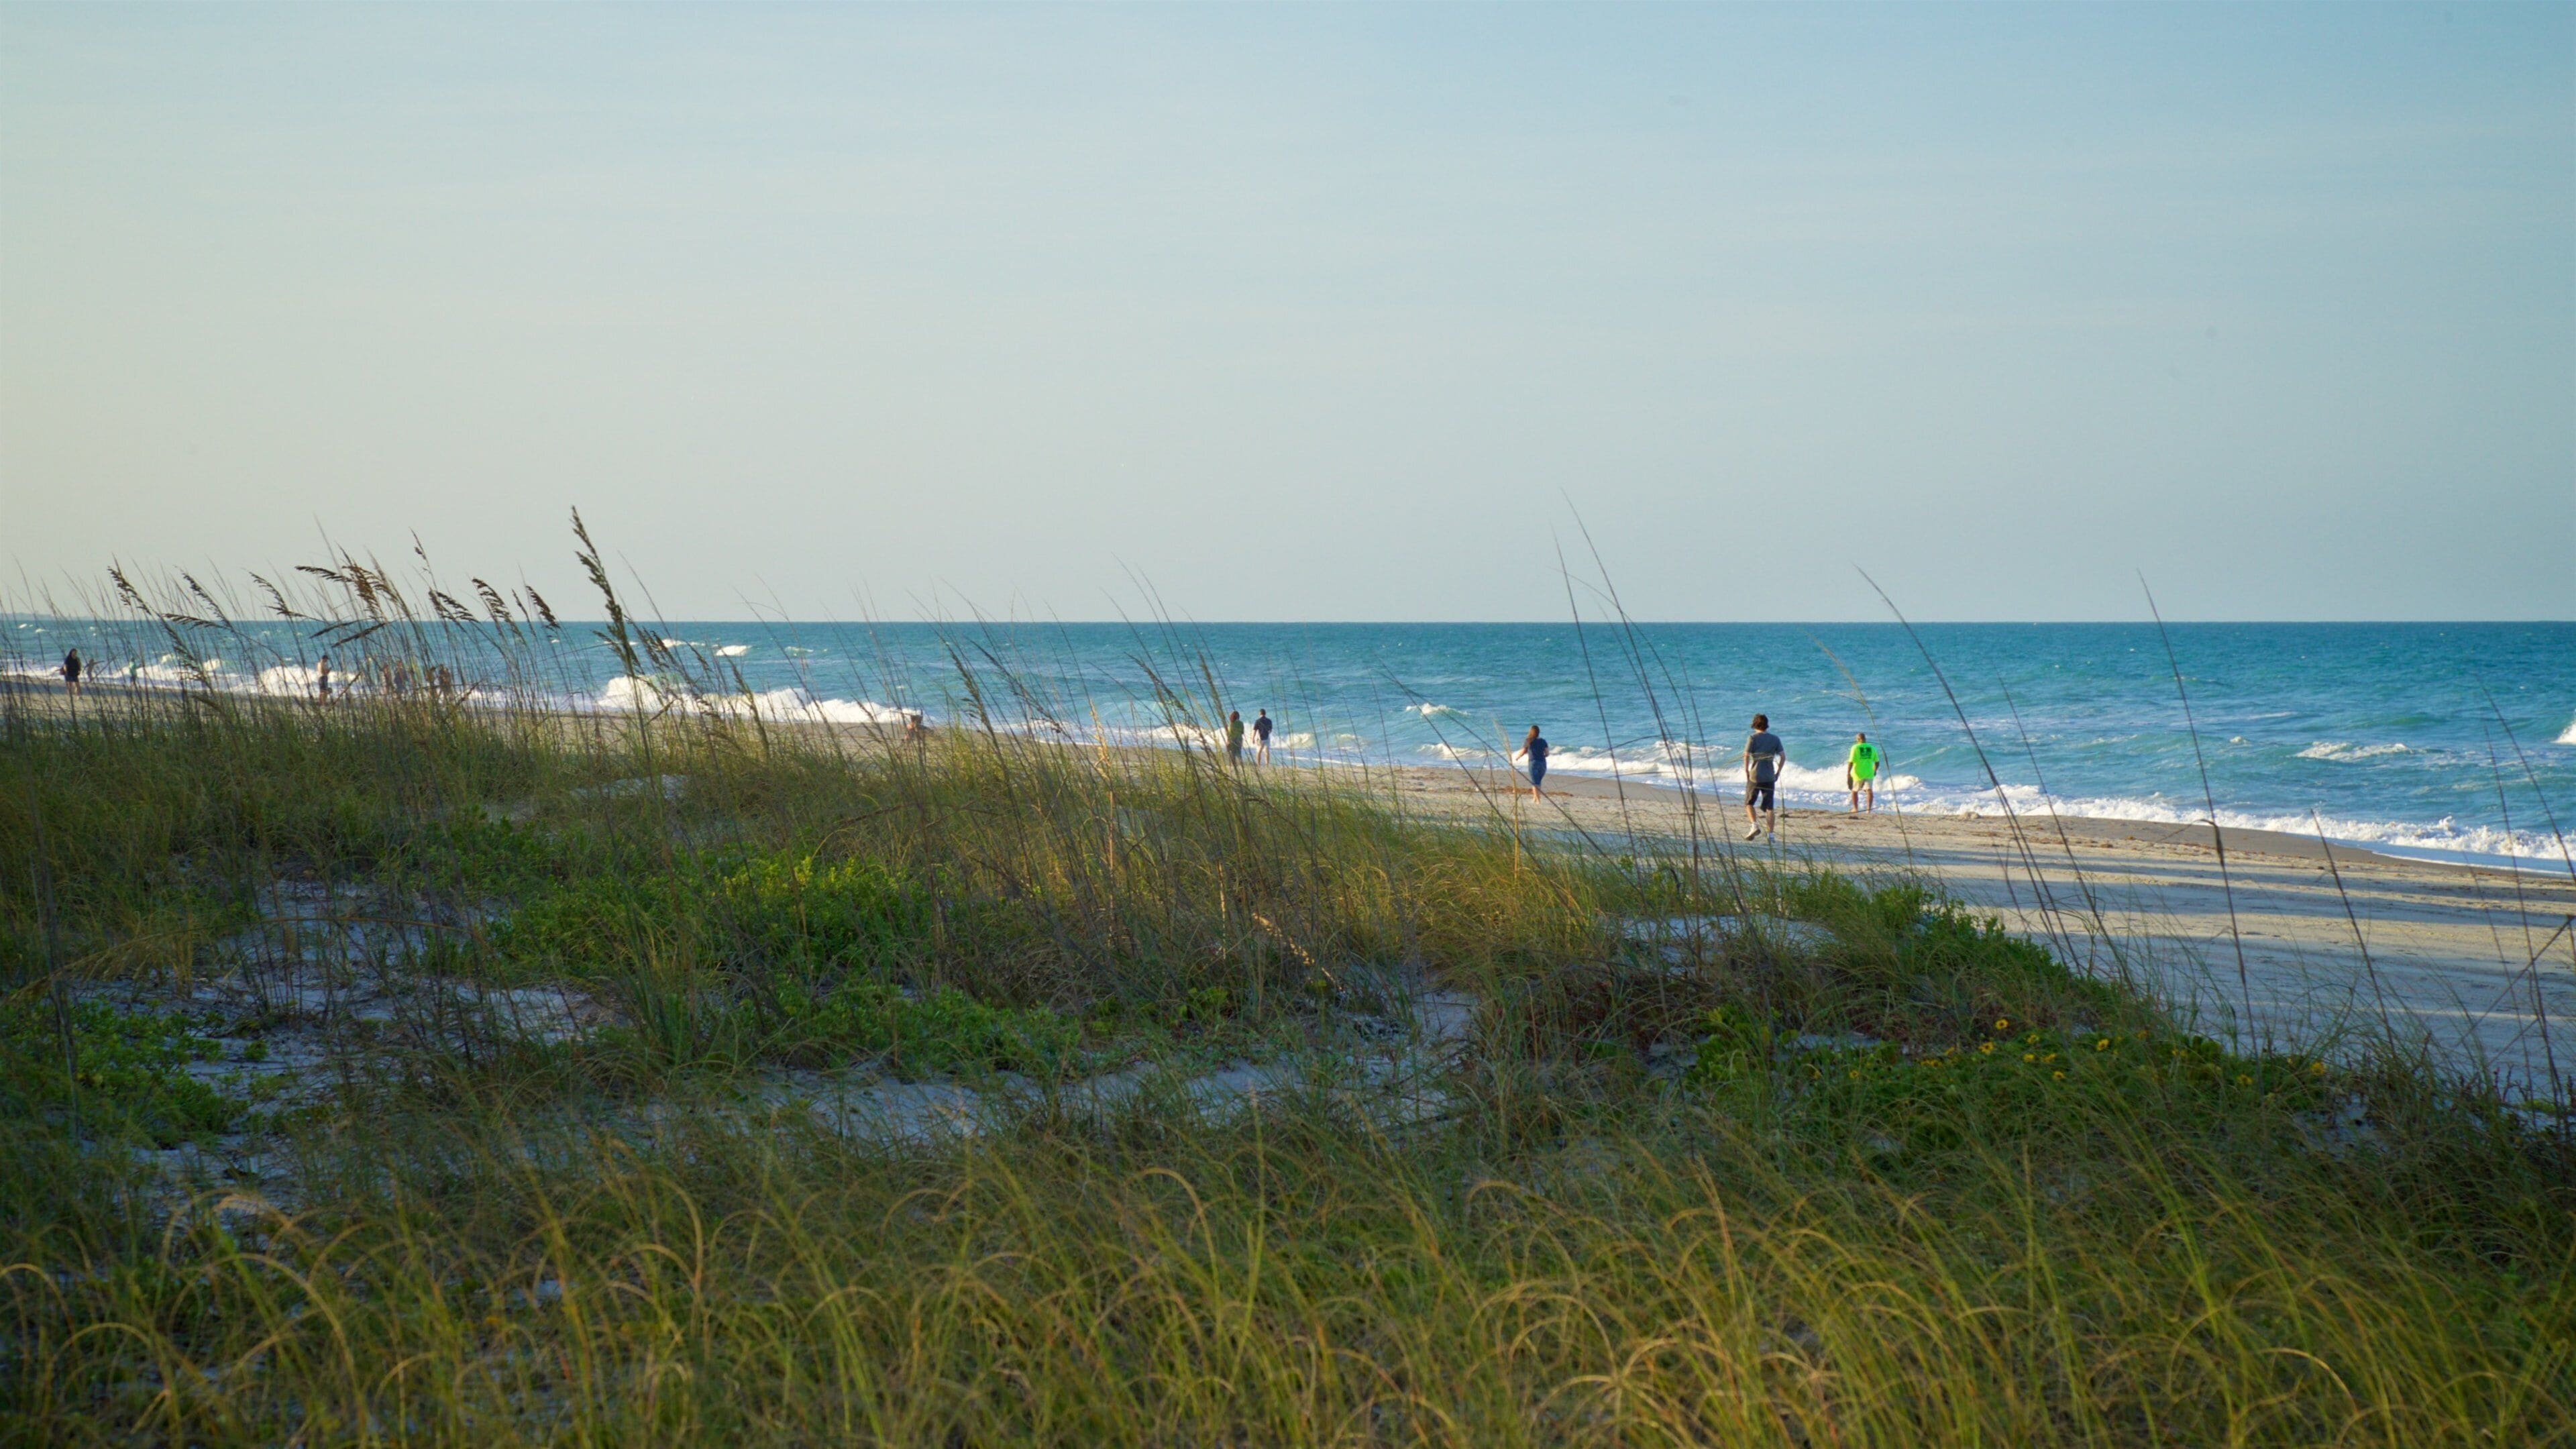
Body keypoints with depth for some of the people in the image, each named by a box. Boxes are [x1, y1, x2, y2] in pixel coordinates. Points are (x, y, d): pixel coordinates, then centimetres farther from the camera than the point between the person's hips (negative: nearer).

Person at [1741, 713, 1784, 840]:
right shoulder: (1775, 739, 7)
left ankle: (1754, 826, -11)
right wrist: (1778, 773, 12)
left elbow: (1746, 756, -11)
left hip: (1755, 776, -3)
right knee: (1769, 807, 6)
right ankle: (1771, 833, 1)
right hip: (1770, 777, 3)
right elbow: (1783, 757, 4)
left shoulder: (1753, 738, -4)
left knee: (1749, 803, 10)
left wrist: (1746, 772, -1)